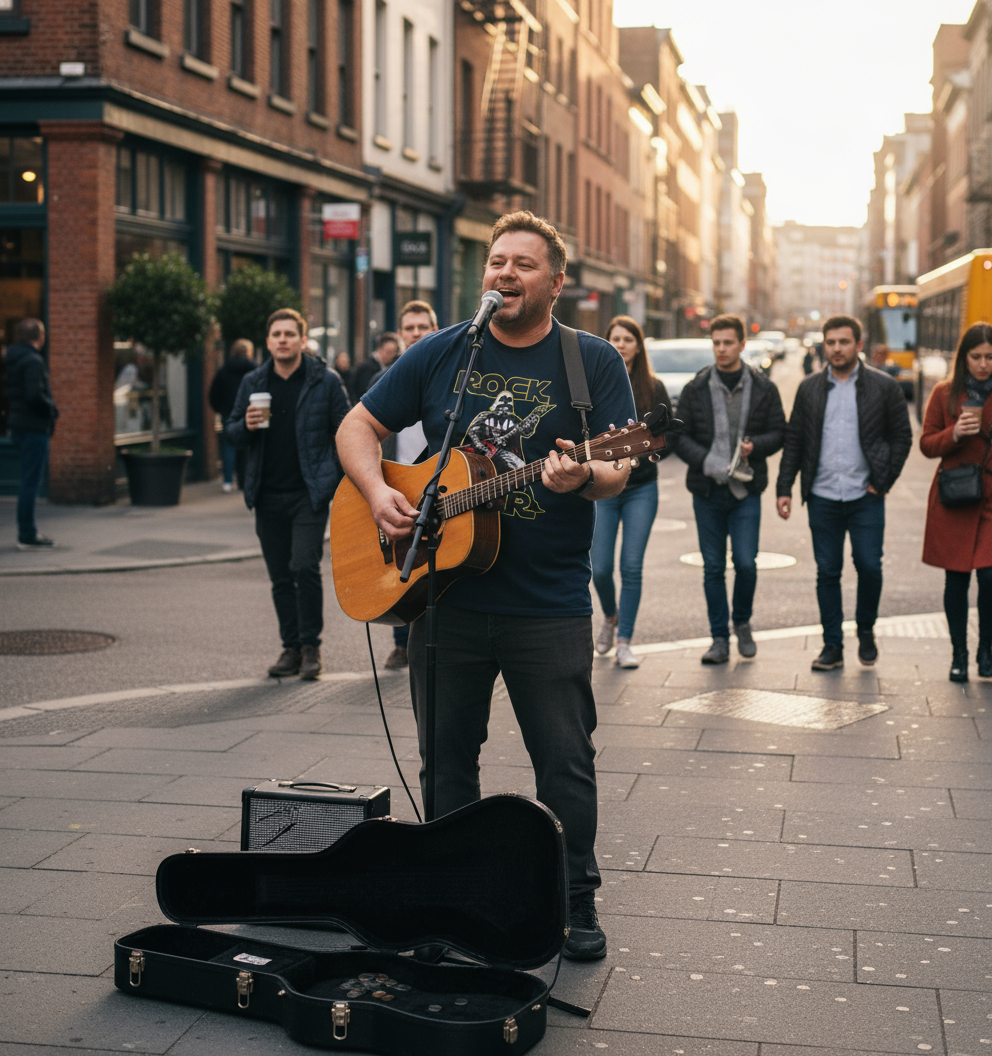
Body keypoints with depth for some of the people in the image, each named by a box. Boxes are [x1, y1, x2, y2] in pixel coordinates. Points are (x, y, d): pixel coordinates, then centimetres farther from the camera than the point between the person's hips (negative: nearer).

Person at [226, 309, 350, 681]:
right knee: (280, 577, 8)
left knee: (305, 567, -14)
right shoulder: (252, 383, 9)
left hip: (310, 493, -4)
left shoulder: (325, 381, -1)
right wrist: (246, 426, -8)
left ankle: (311, 646, 0)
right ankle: (291, 647, 18)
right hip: (268, 495, 4)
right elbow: (231, 431, 15)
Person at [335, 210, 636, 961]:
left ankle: (576, 903, 20)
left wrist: (582, 477, -30)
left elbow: (618, 472, -7)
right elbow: (358, 428, 10)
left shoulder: (592, 362, -1)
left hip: (550, 605, -2)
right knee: (447, 754, 12)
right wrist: (378, 493, -8)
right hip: (446, 592, 3)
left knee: (565, 762, 3)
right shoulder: (441, 354, 6)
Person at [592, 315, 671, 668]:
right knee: (600, 568, -1)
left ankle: (624, 641, 6)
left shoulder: (653, 388, 3)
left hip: (641, 488, 0)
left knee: (631, 567, -3)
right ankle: (610, 617, 31)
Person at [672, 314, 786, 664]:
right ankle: (720, 638, 14)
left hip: (746, 490, -1)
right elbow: (679, 437, 3)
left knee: (745, 562, -7)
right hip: (707, 490, 1)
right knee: (713, 567, 4)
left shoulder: (763, 388, 3)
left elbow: (778, 433, 7)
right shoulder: (695, 389, 3)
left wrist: (755, 446, -14)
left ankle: (742, 622, 20)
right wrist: (705, 461, -14)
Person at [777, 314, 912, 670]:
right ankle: (832, 646, 13)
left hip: (865, 496, -2)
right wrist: (784, 488, 3)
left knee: (869, 567, -4)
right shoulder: (809, 388, 8)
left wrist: (884, 481, -3)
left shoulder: (884, 387, 1)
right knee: (827, 572, 4)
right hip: (822, 497, 2)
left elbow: (902, 437, 5)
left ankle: (866, 631, 21)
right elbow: (794, 440, 9)